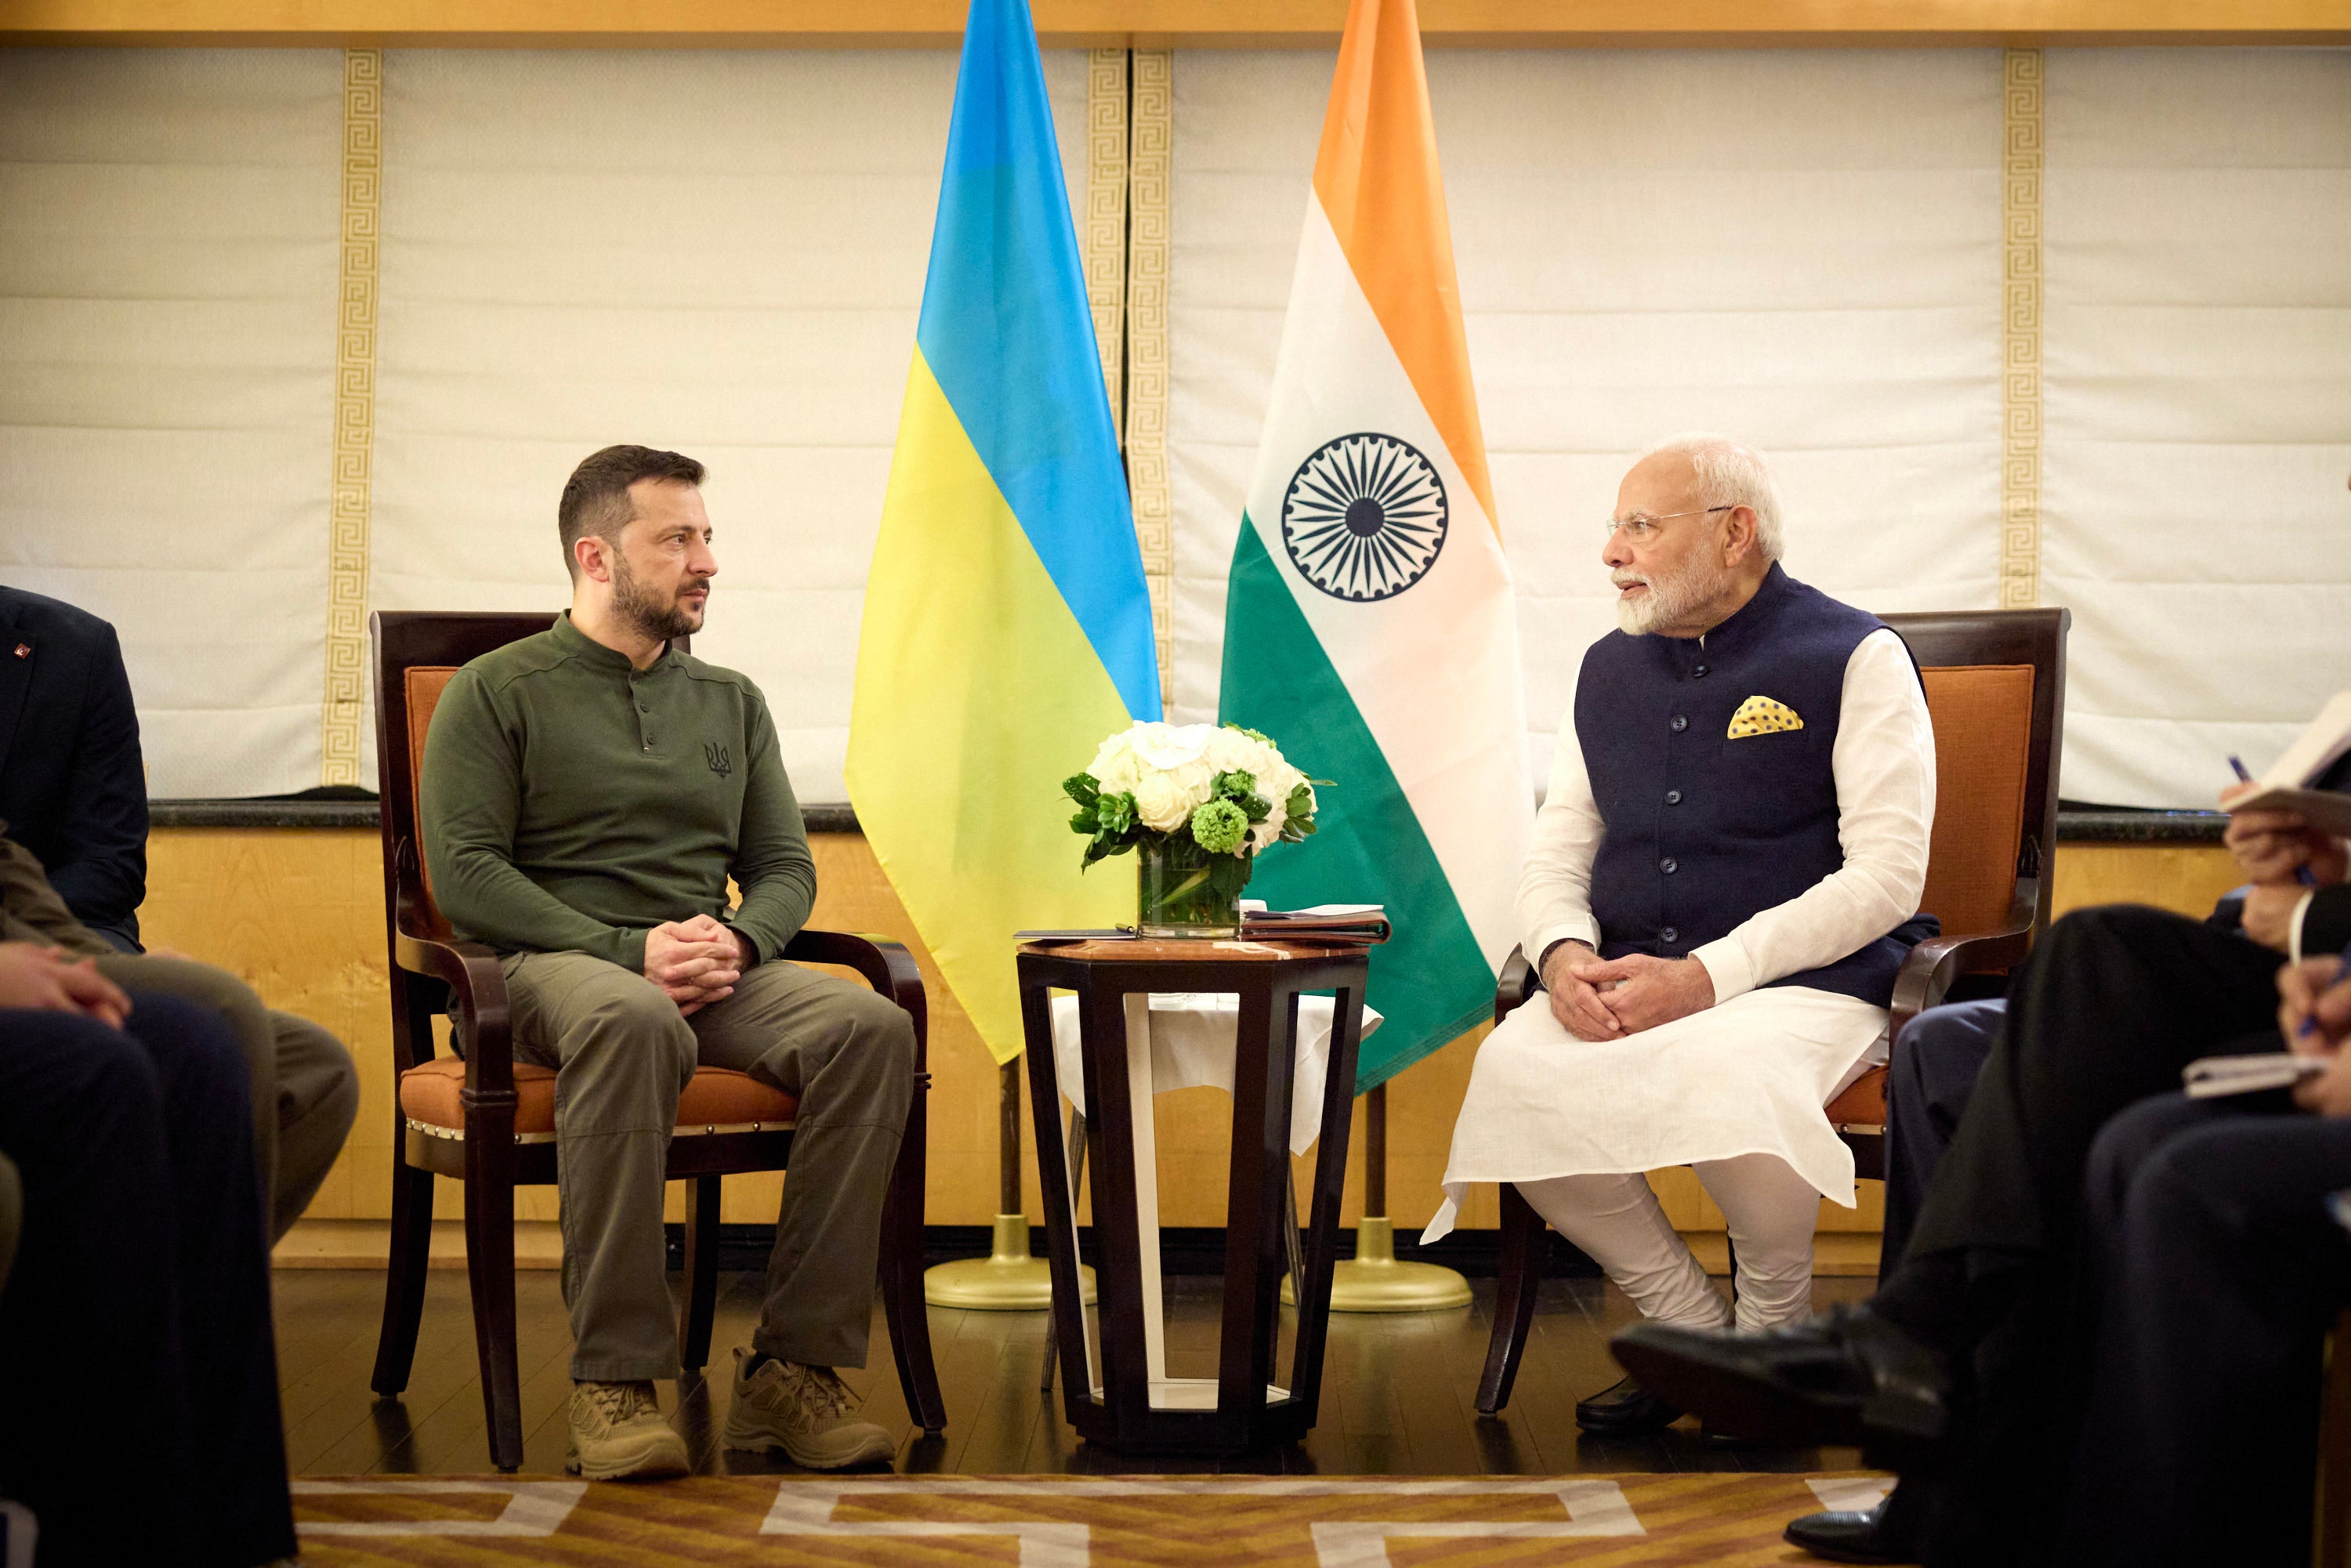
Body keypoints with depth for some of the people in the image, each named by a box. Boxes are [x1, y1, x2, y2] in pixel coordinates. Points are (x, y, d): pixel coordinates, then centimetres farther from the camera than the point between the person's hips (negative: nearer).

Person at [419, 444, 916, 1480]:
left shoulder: (730, 702, 22)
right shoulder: (497, 692, 6)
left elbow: (785, 867, 18)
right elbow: (463, 872, -5)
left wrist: (739, 940, -7)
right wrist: (628, 950, -16)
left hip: (713, 970, 5)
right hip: (553, 965, -5)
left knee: (873, 1026, -26)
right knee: (632, 1022, -42)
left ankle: (795, 1367, -27)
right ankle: (614, 1379, -38)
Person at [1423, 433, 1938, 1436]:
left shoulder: (1854, 658, 0)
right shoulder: (1610, 669, 18)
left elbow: (1885, 875, -8)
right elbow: (1555, 853, 18)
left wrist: (1707, 975, -18)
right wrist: (1565, 952, -7)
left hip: (1808, 984, -5)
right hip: (1625, 989, 5)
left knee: (1727, 1076, -39)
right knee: (1515, 1070, -28)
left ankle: (1777, 1327, -7)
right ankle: (1689, 1326, -6)